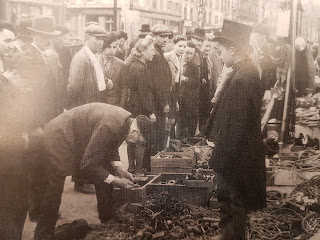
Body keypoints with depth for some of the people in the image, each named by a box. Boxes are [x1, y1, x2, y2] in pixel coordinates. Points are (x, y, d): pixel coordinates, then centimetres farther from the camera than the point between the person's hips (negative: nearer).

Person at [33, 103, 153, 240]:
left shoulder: (126, 120, -6)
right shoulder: (110, 126, -35)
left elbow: (111, 149, 13)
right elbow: (88, 165, -30)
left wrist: (119, 169, -2)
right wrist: (116, 181, -23)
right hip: (59, 138, -10)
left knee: (105, 174, 8)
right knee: (54, 189, -10)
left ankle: (108, 221, 18)